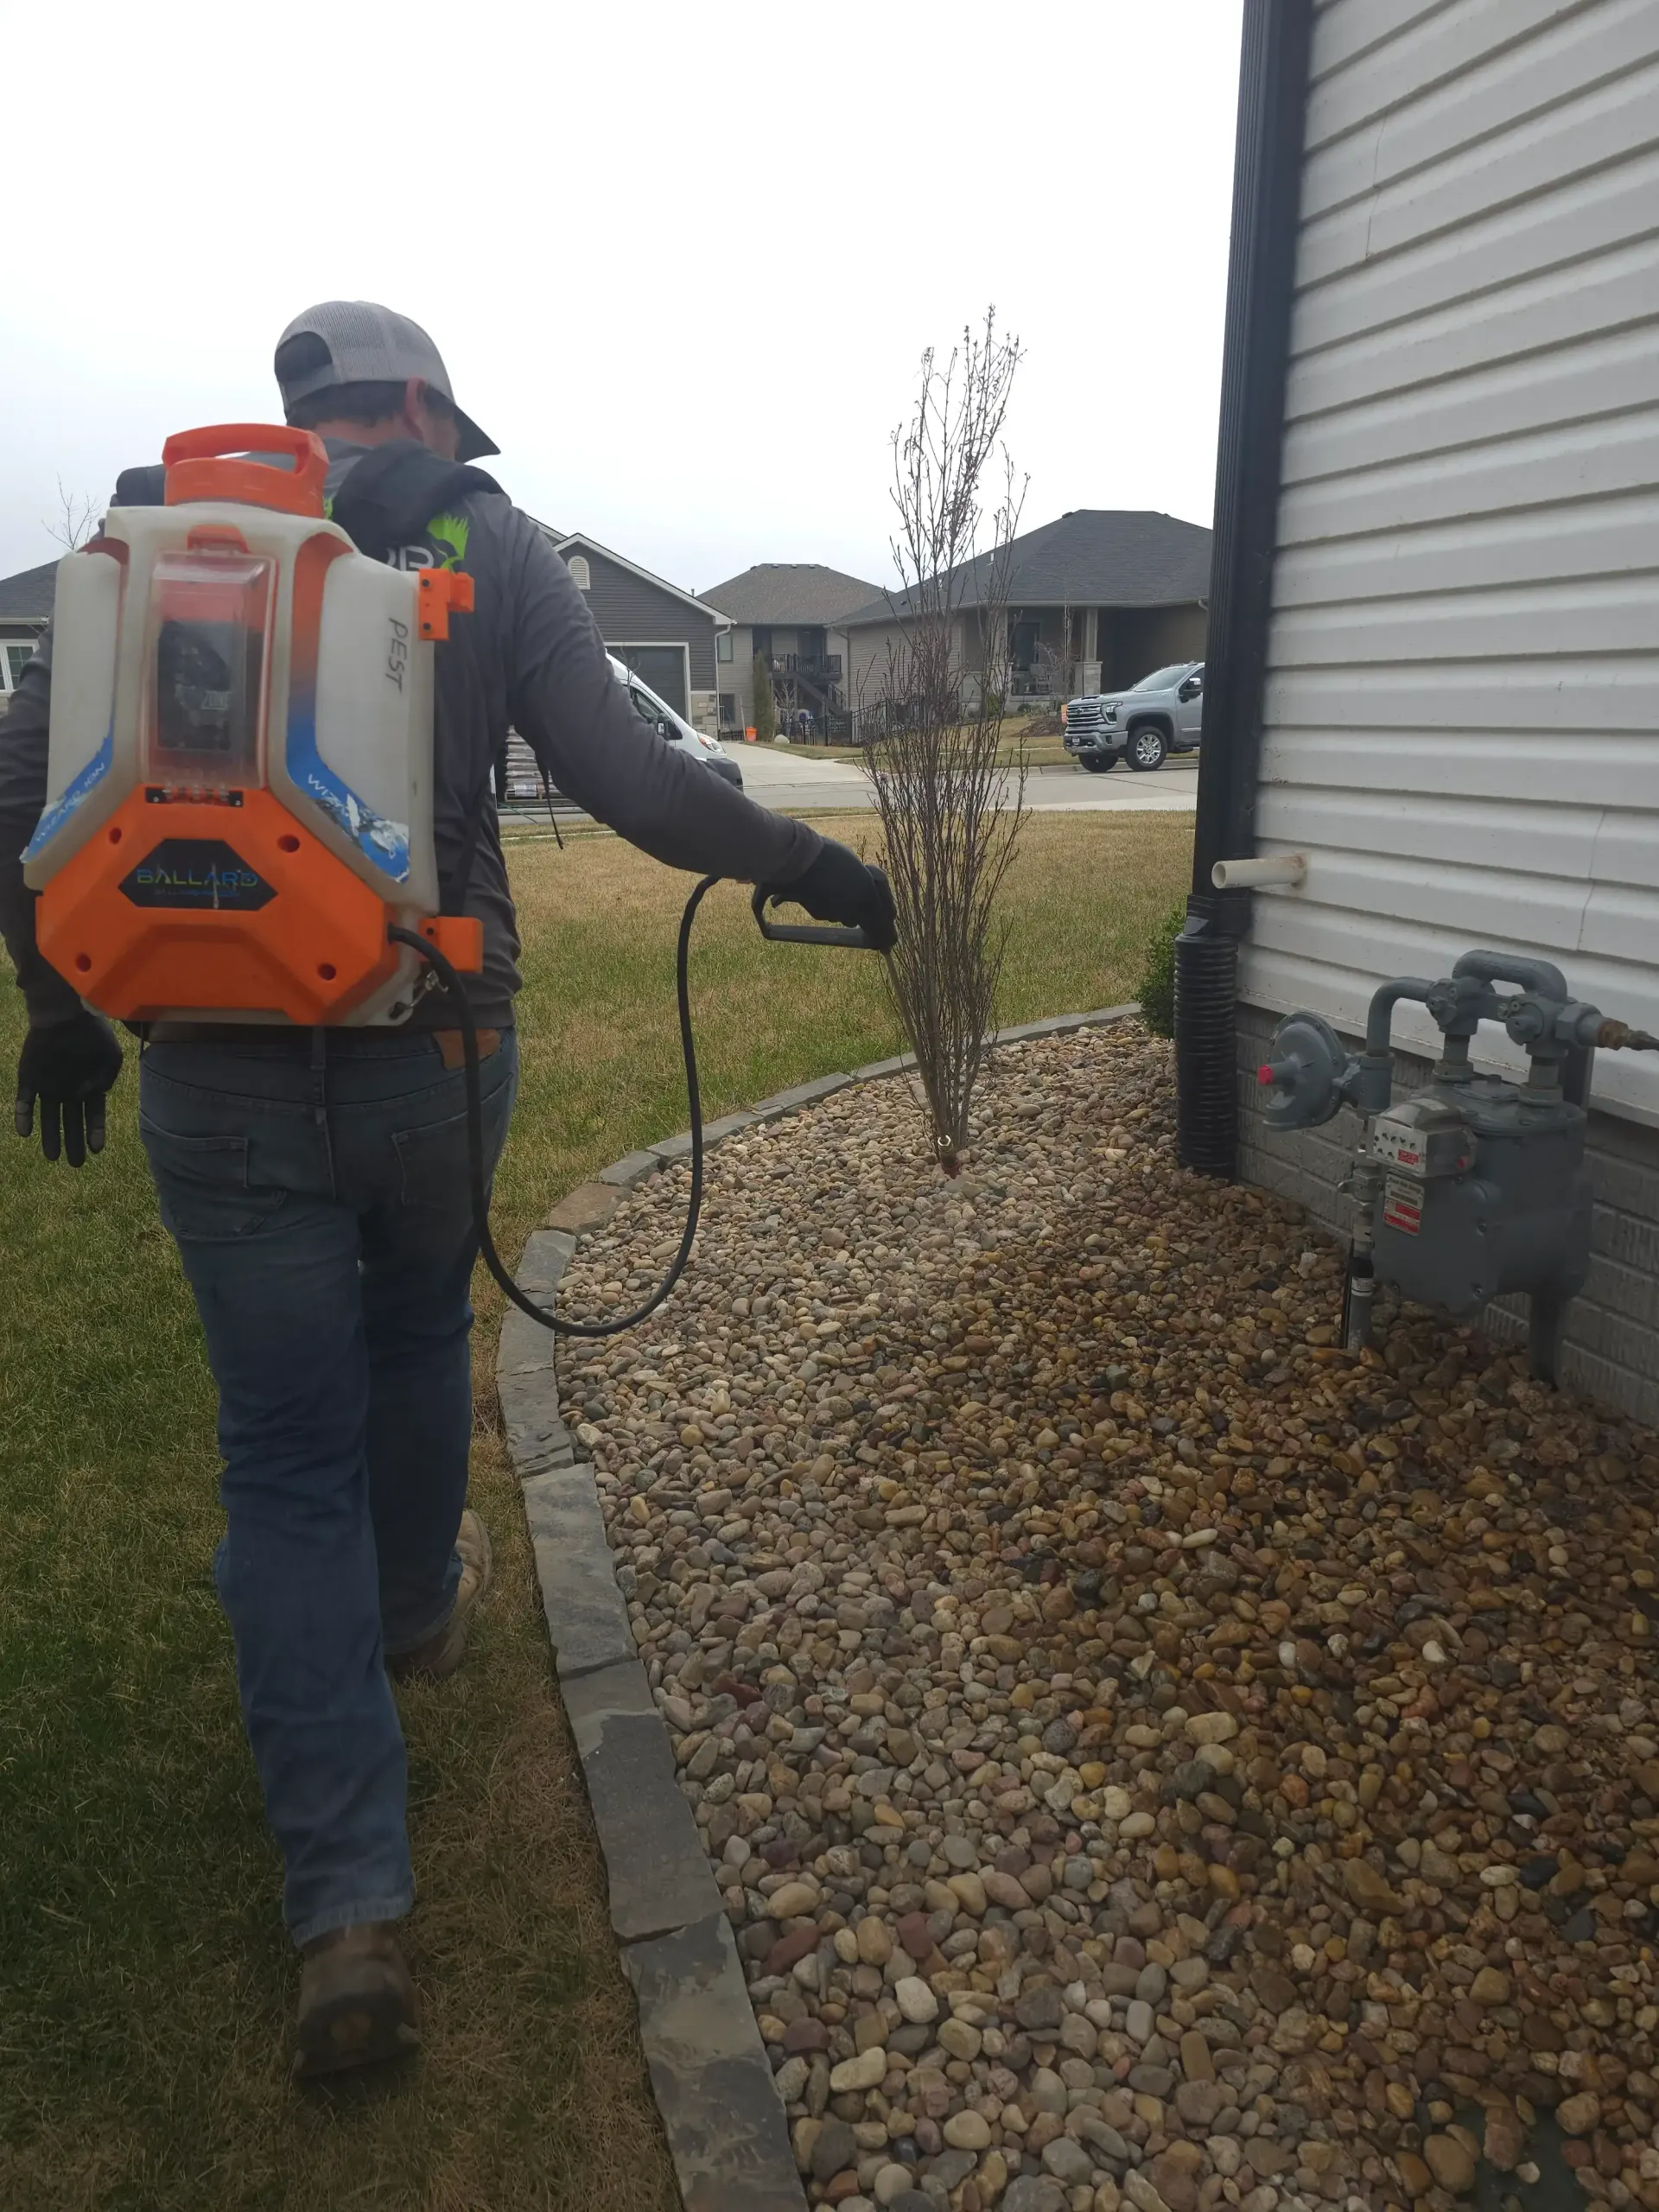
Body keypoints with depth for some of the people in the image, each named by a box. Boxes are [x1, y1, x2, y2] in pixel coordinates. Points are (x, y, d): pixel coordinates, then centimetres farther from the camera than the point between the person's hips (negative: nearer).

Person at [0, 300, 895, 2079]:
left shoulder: (151, 536, 6)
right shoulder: (487, 547, 0)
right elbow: (627, 779, -9)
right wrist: (812, 868, 3)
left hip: (216, 1078, 1)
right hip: (431, 1055, 0)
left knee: (286, 1455, 7)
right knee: (415, 1337, 27)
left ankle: (348, 1912, 6)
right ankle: (418, 1607, 52)